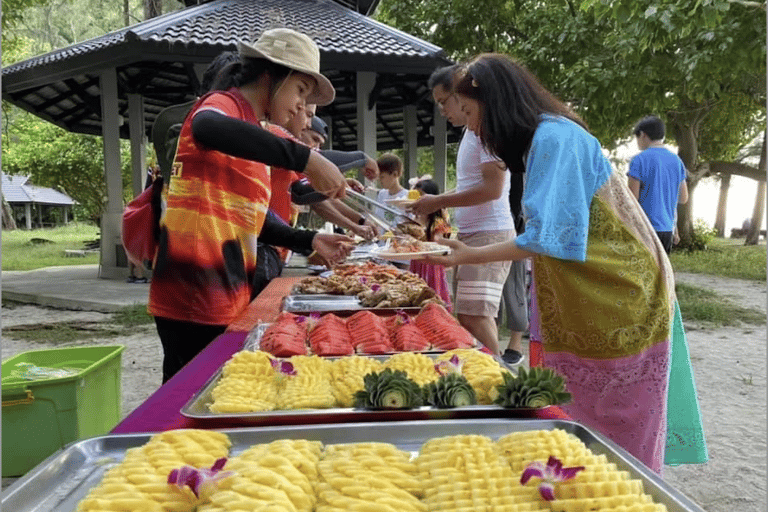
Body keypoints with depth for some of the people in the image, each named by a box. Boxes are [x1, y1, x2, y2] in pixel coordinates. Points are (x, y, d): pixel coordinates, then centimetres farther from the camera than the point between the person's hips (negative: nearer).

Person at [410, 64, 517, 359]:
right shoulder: (471, 132, 19)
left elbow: (492, 189, -19)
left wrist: (440, 202, -12)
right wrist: (436, 203, 11)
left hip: (489, 234, -10)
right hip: (469, 234, 10)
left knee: (476, 316, -14)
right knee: (466, 317, 9)